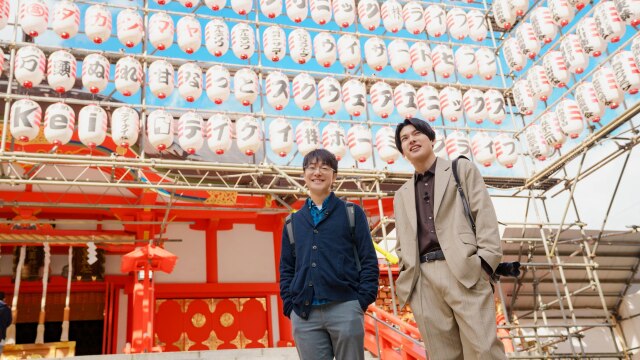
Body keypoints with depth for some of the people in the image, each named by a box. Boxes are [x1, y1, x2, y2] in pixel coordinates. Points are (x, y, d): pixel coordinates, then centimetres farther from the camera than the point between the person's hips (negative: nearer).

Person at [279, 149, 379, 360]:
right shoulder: (293, 222, 15)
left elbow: (368, 260, 3)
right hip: (304, 315, 2)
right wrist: (289, 306, 3)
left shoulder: (352, 213, 8)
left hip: (345, 308, -2)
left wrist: (362, 301, -6)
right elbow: (286, 268, 15)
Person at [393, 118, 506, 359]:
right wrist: (407, 278, 6)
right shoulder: (402, 195, 26)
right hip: (423, 281, 3)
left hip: (465, 271, -3)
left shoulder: (462, 169, 15)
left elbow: (484, 215, 4)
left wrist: (485, 263, -9)